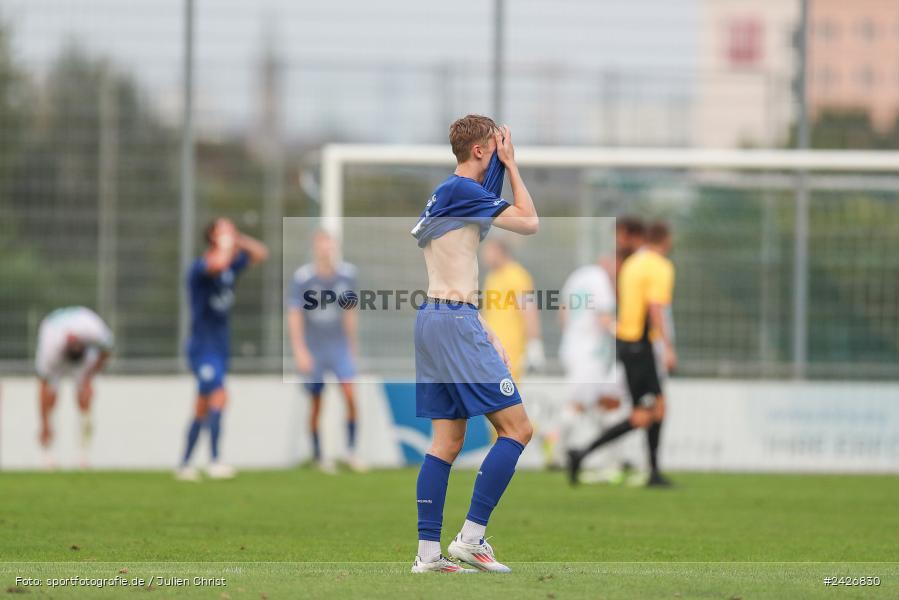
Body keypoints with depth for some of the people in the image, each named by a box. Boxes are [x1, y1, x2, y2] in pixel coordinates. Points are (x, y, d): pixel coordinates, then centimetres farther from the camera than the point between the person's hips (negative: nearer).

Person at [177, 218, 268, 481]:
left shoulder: (231, 265, 9)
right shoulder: (200, 267, -16)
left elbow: (261, 254, 17)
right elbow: (217, 263, -38)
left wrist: (241, 240, 1)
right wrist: (226, 244, -19)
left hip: (221, 348, 8)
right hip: (202, 348, -8)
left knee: (203, 409, 11)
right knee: (219, 396, -21)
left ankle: (184, 464, 18)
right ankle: (214, 462, -21)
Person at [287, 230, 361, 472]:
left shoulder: (346, 274, -1)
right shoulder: (303, 277, -12)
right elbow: (294, 315, -9)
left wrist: (353, 342, 17)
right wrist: (299, 351, -13)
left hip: (340, 345, 2)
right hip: (313, 349, -2)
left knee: (349, 393, -13)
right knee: (316, 402, 4)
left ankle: (352, 450, -5)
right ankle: (317, 455, 17)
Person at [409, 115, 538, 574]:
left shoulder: (443, 196, 19)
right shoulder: (461, 190, -10)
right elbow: (529, 223, -8)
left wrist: (485, 333, 20)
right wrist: (510, 164, 1)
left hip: (432, 317, 10)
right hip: (456, 323, -10)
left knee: (447, 440, 8)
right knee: (516, 428, -7)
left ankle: (428, 551, 3)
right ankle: (471, 537, -10)